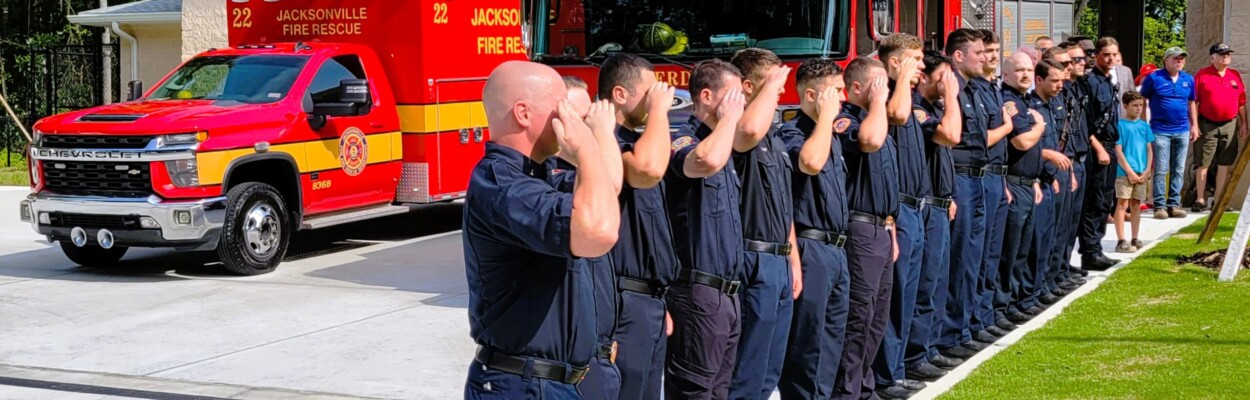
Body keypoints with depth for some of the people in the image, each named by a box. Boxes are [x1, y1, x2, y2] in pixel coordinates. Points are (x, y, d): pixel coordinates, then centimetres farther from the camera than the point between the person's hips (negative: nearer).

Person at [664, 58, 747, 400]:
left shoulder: (721, 144, 16)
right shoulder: (683, 140, -13)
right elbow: (706, 161, -37)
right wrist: (729, 115, -20)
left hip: (728, 292, 9)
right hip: (698, 292, -9)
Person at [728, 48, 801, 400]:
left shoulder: (773, 136, 16)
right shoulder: (734, 131, -14)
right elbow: (749, 131, -41)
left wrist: (793, 260, 20)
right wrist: (771, 85, -25)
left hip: (779, 262, 9)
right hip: (756, 263, -9)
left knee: (770, 371, 16)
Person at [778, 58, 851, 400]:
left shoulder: (832, 136, 15)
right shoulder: (793, 134, -13)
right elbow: (810, 163, -36)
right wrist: (826, 115, -24)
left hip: (836, 249, 9)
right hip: (811, 248, -9)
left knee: (833, 336, 15)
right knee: (807, 340, -3)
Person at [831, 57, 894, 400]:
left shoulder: (878, 122, 17)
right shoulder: (844, 121, -12)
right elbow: (869, 141, -36)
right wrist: (877, 100, -20)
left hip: (881, 229, 10)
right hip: (860, 230, -10)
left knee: (877, 317, 14)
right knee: (858, 317, -7)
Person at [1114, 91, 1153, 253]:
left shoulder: (1144, 126, 10)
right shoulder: (1120, 125, -6)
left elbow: (1149, 150, 12)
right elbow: (1118, 151, -9)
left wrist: (1147, 170, 0)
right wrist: (1130, 171, -13)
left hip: (1141, 174, 5)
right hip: (1124, 173, -5)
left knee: (1136, 205, 10)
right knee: (1122, 204, -6)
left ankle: (1135, 239, 17)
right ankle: (1121, 241, -7)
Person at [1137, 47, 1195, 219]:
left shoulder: (1188, 80, 9)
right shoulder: (1154, 78, -4)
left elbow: (1192, 103, 18)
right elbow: (1143, 101, 0)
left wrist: (1194, 124, 14)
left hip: (1182, 131, 5)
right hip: (1160, 131, -5)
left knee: (1178, 170, 7)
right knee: (1161, 170, -5)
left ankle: (1174, 204, 14)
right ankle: (1160, 206, 0)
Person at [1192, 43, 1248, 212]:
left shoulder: (1235, 76, 11)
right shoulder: (1202, 75, -2)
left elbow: (1241, 102, 15)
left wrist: (1244, 123, 11)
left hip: (1229, 125, 4)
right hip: (1207, 125, -4)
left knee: (1224, 164, 6)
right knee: (1203, 163, 0)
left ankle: (1218, 200, 13)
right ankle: (1200, 199, 6)